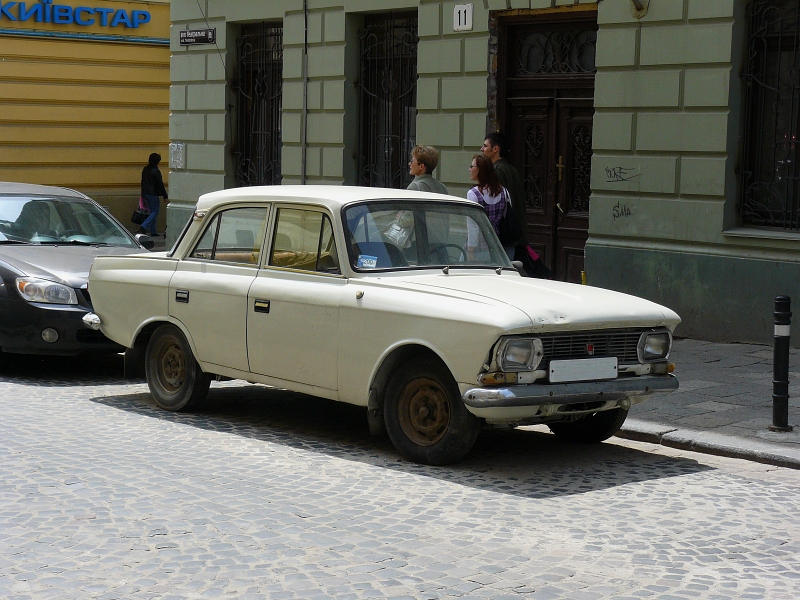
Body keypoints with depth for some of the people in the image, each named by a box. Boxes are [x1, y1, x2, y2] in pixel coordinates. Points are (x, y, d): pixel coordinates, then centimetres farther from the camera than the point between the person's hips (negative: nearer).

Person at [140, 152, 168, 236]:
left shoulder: (145, 170, 9)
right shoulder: (156, 171, -16)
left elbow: (143, 182, 17)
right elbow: (160, 185, -14)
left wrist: (143, 194, 25)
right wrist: (165, 196, -9)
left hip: (146, 194, 8)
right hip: (153, 194, -8)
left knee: (152, 211, 14)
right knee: (155, 211, -1)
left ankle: (153, 231, 13)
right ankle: (144, 226, -16)